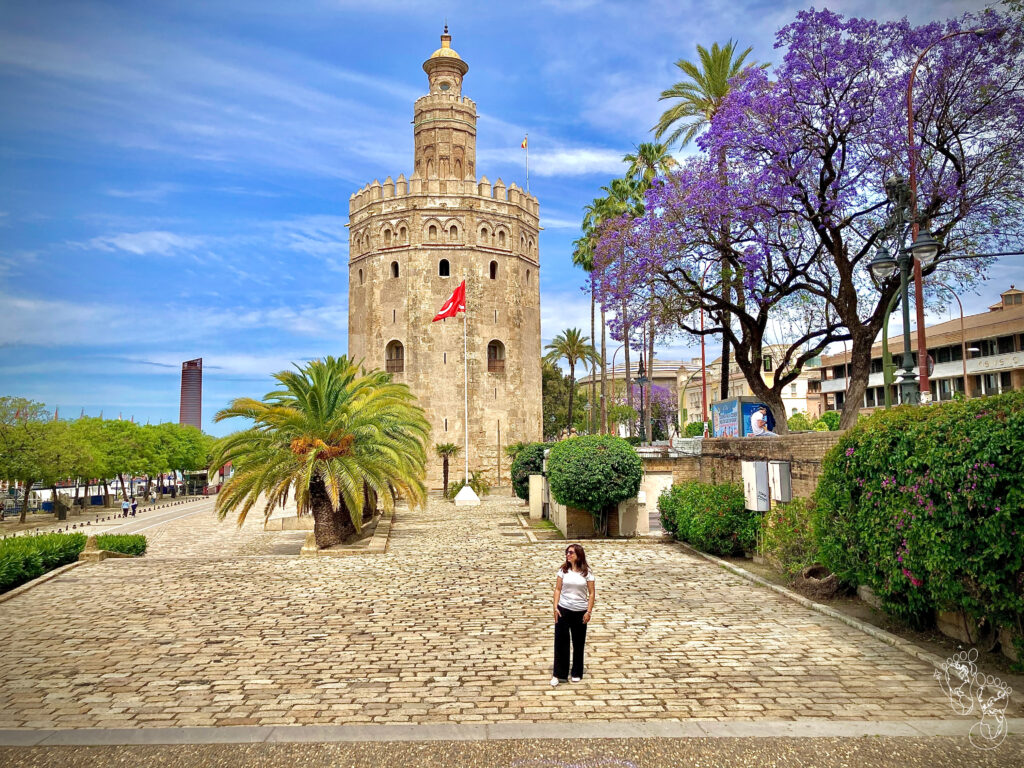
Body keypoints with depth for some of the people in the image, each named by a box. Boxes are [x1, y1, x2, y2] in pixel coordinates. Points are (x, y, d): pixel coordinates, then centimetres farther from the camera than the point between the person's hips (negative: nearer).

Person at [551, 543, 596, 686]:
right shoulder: (563, 570, 0)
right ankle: (558, 674, 9)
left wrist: (589, 611, -8)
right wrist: (555, 607, -6)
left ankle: (577, 673, 24)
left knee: (578, 643, 9)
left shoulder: (587, 572, -4)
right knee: (561, 642, 0)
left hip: (580, 612, -1)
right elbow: (558, 589, 2)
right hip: (563, 610, 1)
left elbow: (591, 593, -2)